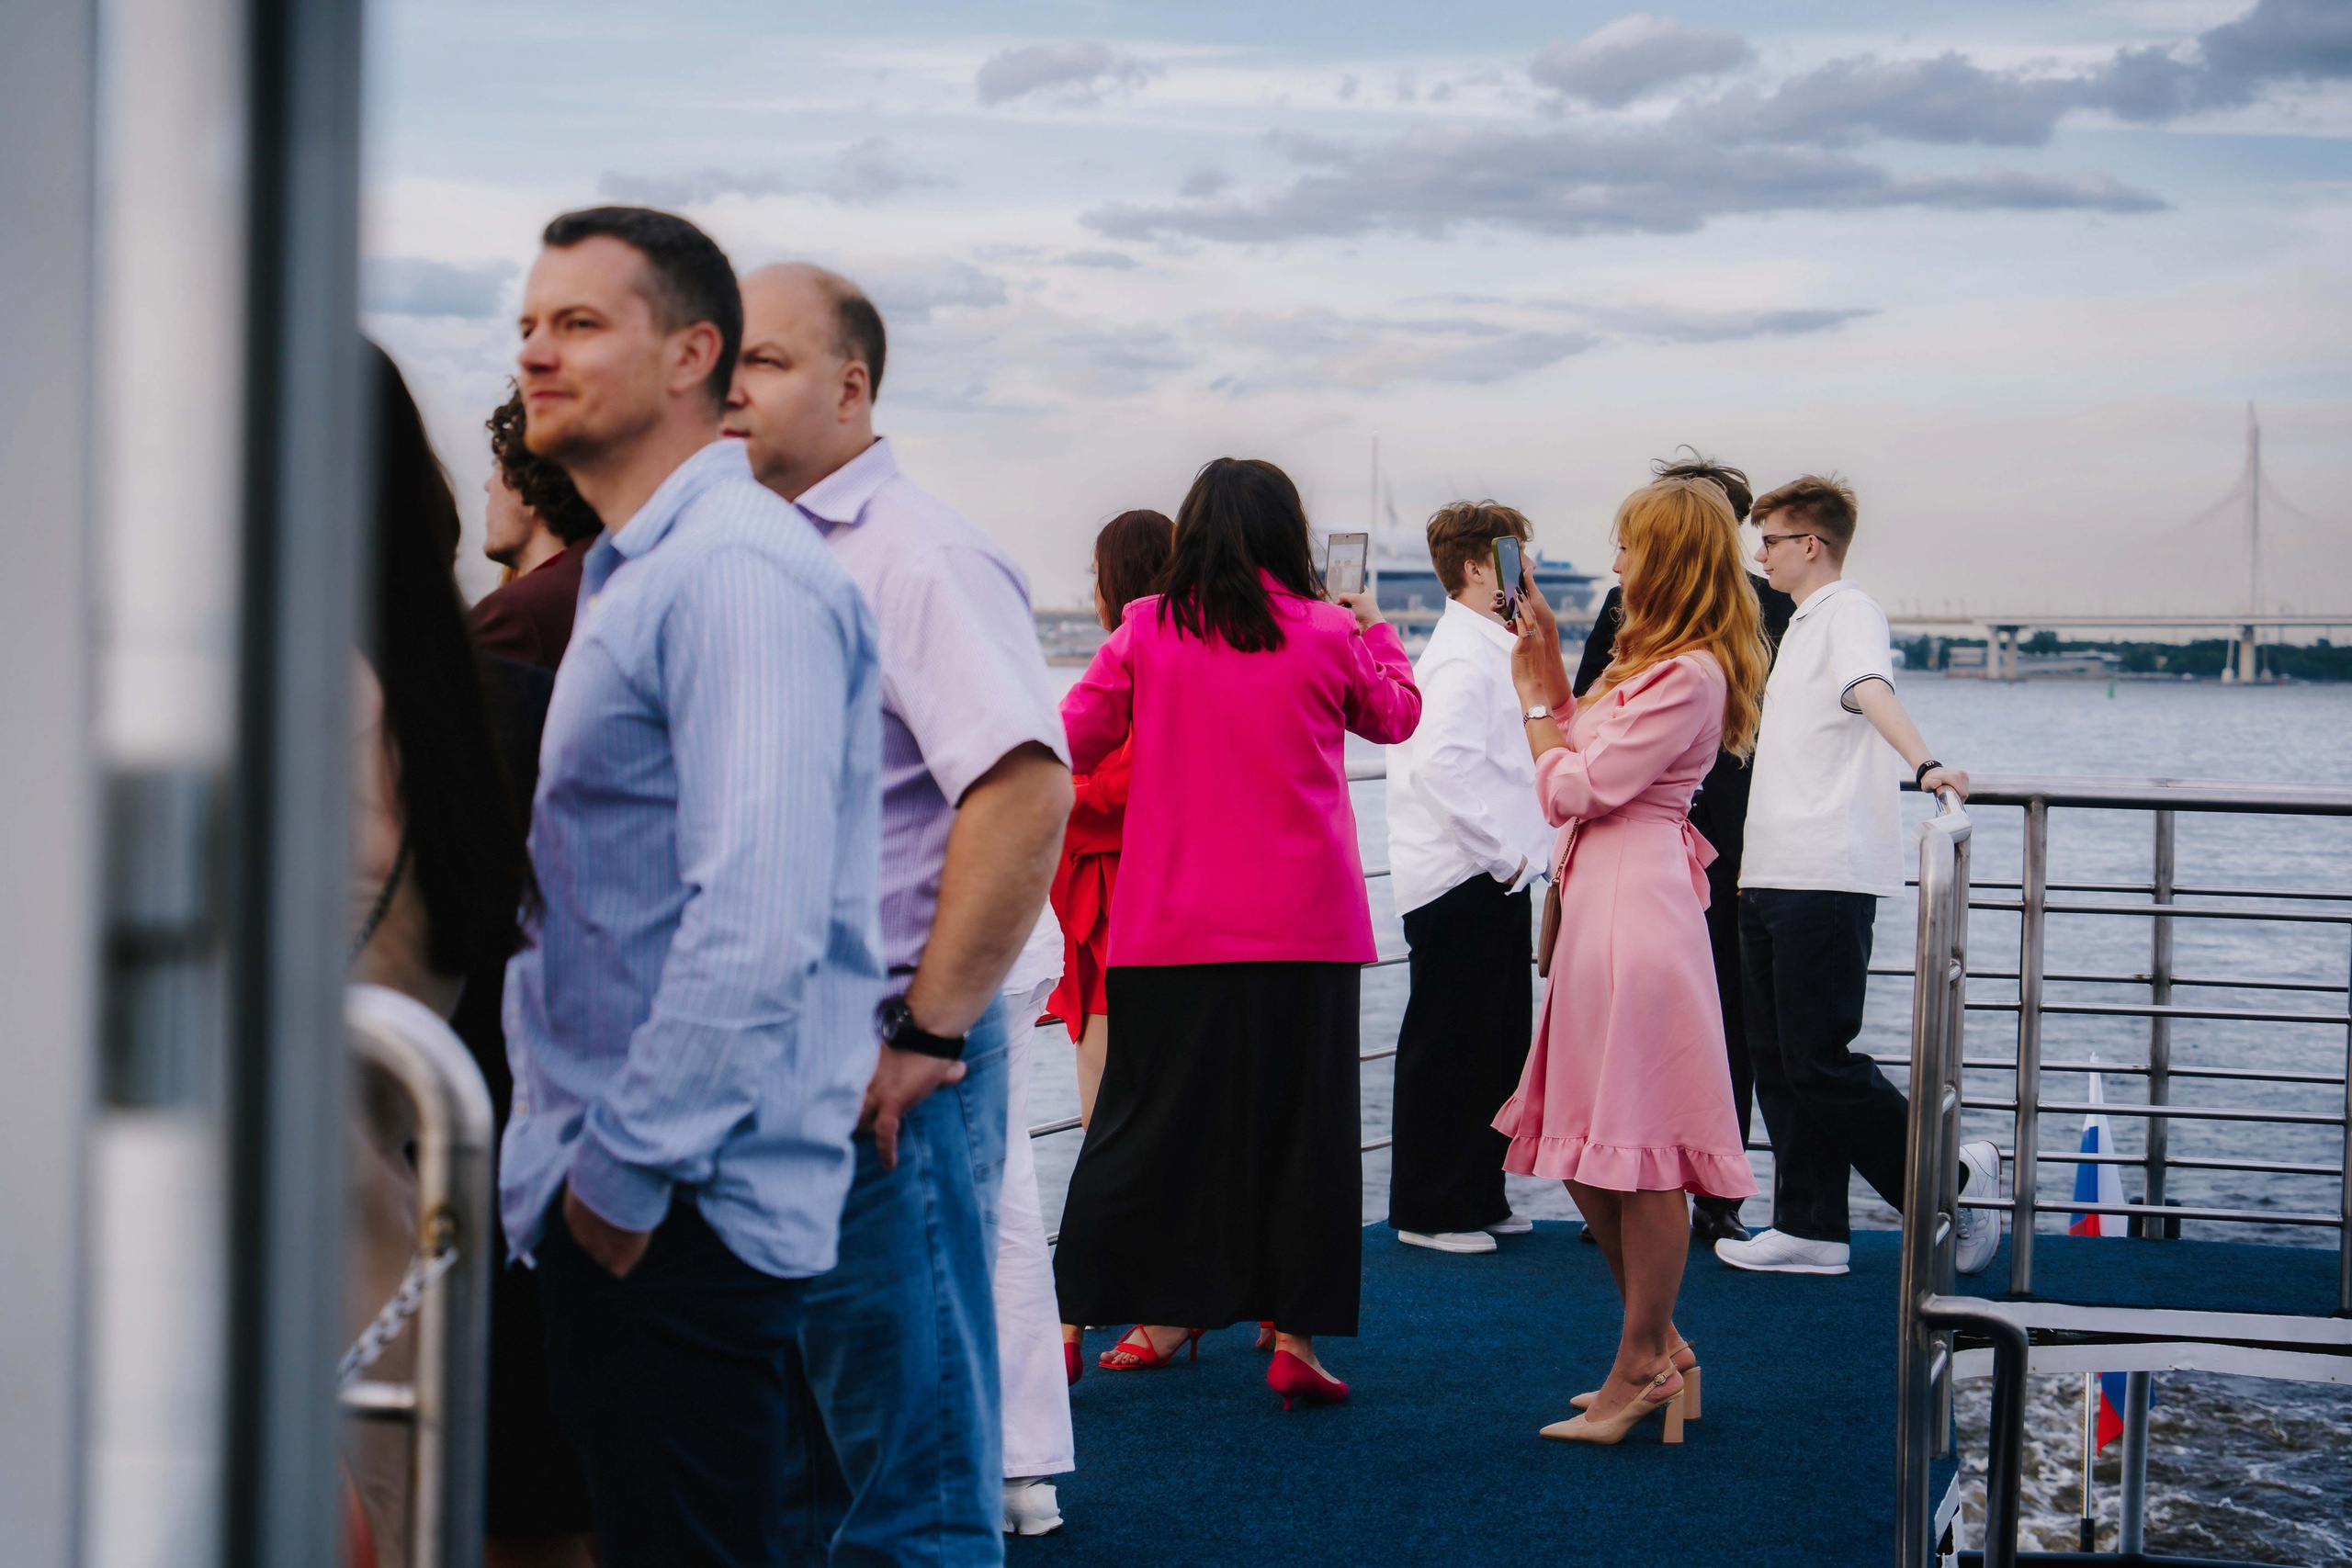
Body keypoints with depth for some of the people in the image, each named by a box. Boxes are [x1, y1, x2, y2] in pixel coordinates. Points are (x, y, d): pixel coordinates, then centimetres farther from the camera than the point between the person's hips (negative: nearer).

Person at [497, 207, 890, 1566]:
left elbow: (756, 922, -24)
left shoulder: (737, 570, -16)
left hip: (682, 1215, -10)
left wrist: (628, 1170, -18)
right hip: (620, 1195, 10)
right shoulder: (635, 574, 18)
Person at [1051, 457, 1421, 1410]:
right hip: (1302, 927, -1)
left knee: (1165, 1116, 12)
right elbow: (1396, 717, 16)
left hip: (1170, 927, 1)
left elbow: (1072, 741, 6)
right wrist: (1376, 630, 32)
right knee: (1298, 1122, 4)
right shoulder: (1326, 636, -3)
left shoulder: (1145, 631, -2)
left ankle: (1163, 1314, 19)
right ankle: (1293, 1336, 2)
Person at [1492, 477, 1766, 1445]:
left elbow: (1572, 791, -13)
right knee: (1585, 1150, 13)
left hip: (1638, 903, -11)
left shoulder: (1690, 675, -13)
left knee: (1640, 1149, -4)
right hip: (1601, 899, 11)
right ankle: (1661, 1352, 22)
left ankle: (1642, 1370, 3)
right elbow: (1587, 760, 20)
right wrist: (1554, 672, 18)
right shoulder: (1651, 664, 19)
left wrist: (1538, 699, 1)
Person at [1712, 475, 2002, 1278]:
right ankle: (1809, 1231, 12)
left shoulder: (1850, 613, -8)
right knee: (1779, 1060, 8)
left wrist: (1924, 763, -45)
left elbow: (1874, 692, -29)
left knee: (1819, 1060, -10)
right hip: (1776, 877, 10)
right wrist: (1758, 854, 37)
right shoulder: (1799, 626, 21)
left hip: (1828, 879, -10)